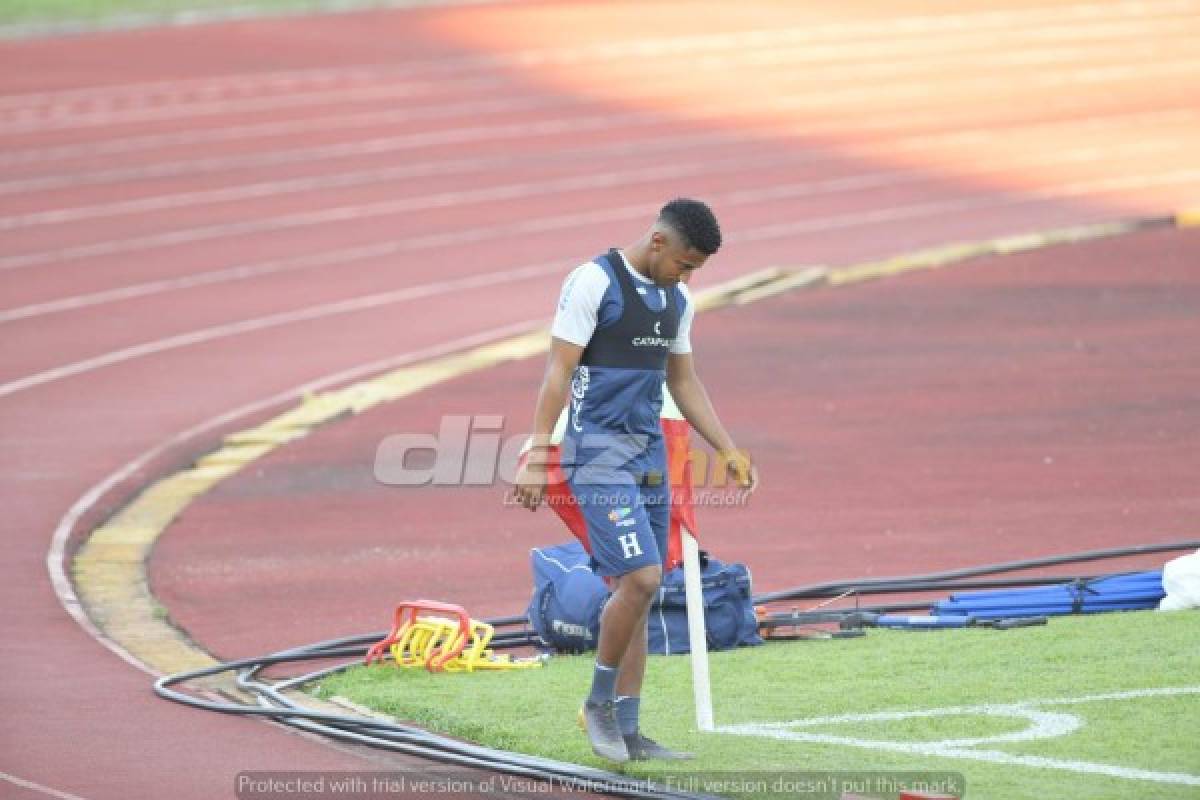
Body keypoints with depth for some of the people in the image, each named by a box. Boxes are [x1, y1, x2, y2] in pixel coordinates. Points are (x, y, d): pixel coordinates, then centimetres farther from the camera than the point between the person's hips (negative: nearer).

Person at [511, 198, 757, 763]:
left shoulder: (676, 301, 13)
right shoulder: (594, 283, -10)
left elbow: (684, 383, 22)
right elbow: (558, 372, -13)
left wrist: (728, 451, 15)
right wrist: (537, 456, -17)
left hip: (650, 456, 8)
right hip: (599, 453, -8)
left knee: (638, 591, 7)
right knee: (640, 578, -18)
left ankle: (627, 731, 11)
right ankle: (600, 701, 0)